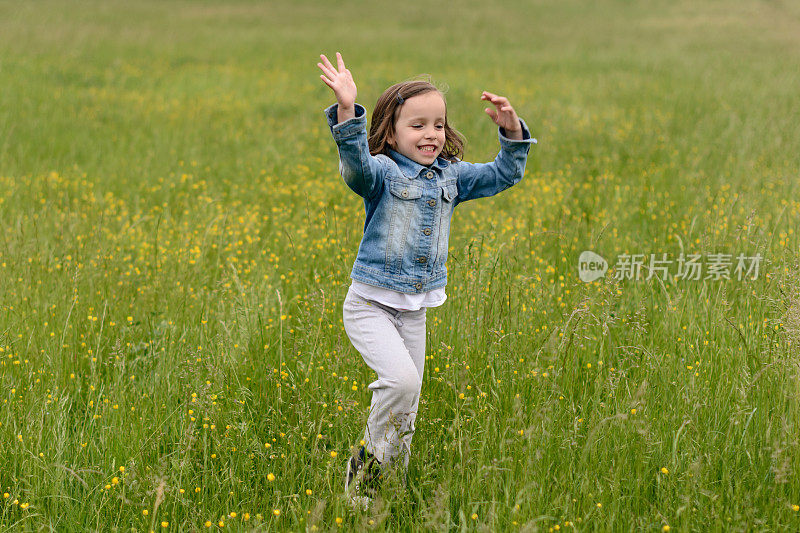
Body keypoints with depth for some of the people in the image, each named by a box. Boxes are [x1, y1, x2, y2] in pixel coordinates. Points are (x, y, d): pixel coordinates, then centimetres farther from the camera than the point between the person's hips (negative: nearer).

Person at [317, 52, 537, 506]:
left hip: (414, 312, 6)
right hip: (371, 305, -6)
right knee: (401, 379, -27)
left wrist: (513, 131, -5)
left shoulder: (451, 177, 6)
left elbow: (505, 174, 13)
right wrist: (347, 111, -50)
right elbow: (356, 165, -35)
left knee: (406, 415, 9)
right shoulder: (383, 174, -12)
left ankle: (390, 479, 24)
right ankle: (368, 464, -6)